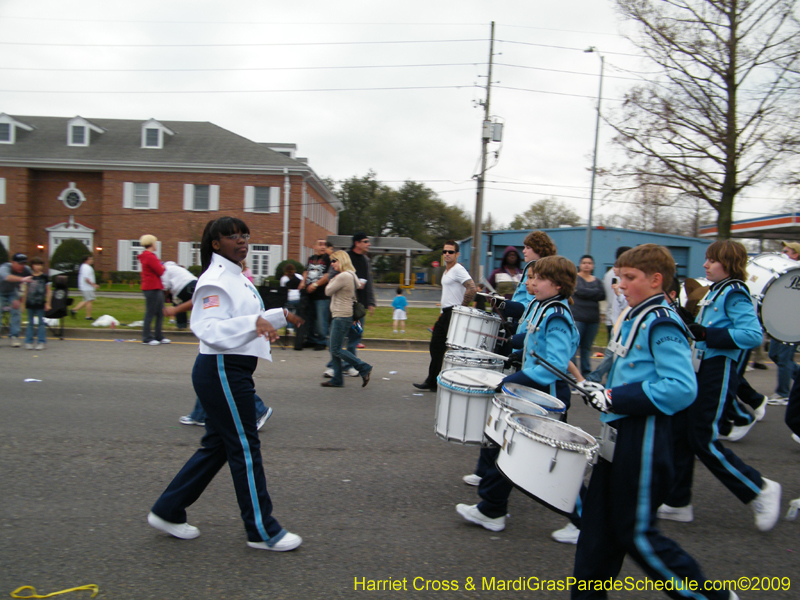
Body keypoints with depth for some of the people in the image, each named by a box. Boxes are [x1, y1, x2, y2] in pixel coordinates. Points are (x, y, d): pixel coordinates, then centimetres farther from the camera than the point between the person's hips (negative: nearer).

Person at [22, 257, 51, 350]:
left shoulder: (44, 277, 0)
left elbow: (48, 291, 3)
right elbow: (26, 291, 11)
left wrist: (47, 303, -2)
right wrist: (23, 302, 10)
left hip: (40, 304, -2)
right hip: (30, 304, 2)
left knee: (41, 322, 3)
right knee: (30, 323, 8)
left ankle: (41, 342, 7)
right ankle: (29, 342, 13)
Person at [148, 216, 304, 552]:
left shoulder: (237, 277, 18)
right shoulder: (215, 280, -15)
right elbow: (210, 329, -26)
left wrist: (280, 316, 27)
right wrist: (254, 322, -36)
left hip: (234, 372, 11)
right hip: (221, 370, -11)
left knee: (217, 446, 17)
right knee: (245, 448, -2)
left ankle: (167, 512, 30)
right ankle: (262, 531, 11)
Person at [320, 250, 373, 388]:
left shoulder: (343, 276, -18)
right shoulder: (351, 275, 14)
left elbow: (328, 291, -11)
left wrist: (332, 279, 5)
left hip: (341, 317, -10)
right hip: (339, 316, 10)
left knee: (336, 349, -6)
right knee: (334, 350, 12)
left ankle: (364, 368, -2)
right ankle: (337, 379, 16)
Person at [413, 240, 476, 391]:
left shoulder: (458, 270, -12)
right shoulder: (446, 271, 18)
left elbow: (472, 289, -24)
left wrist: (461, 308, -19)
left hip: (454, 314, -10)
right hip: (445, 313, 10)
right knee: (435, 347, 12)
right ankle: (432, 381, 21)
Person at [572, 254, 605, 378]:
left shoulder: (597, 281, 15)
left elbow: (602, 295, -1)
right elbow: (579, 291, -15)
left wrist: (585, 293, -9)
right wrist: (594, 293, -6)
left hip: (593, 320, 4)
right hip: (577, 317, -4)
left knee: (587, 347, 10)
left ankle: (586, 372, 17)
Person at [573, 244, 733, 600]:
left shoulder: (662, 325, -16)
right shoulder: (634, 319, 12)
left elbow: (682, 388, -26)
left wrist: (617, 398, -23)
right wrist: (605, 393, 10)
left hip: (644, 440, -9)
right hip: (620, 435, 9)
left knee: (636, 534, 2)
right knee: (598, 522, 14)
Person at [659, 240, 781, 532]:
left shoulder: (734, 293, -11)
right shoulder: (714, 292, 16)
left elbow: (753, 334, -23)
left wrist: (707, 334, -26)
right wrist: (693, 331, 11)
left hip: (719, 373, -9)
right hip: (700, 370, 9)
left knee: (703, 439, -5)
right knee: (679, 432, 8)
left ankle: (760, 490, 15)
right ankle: (678, 502, 18)